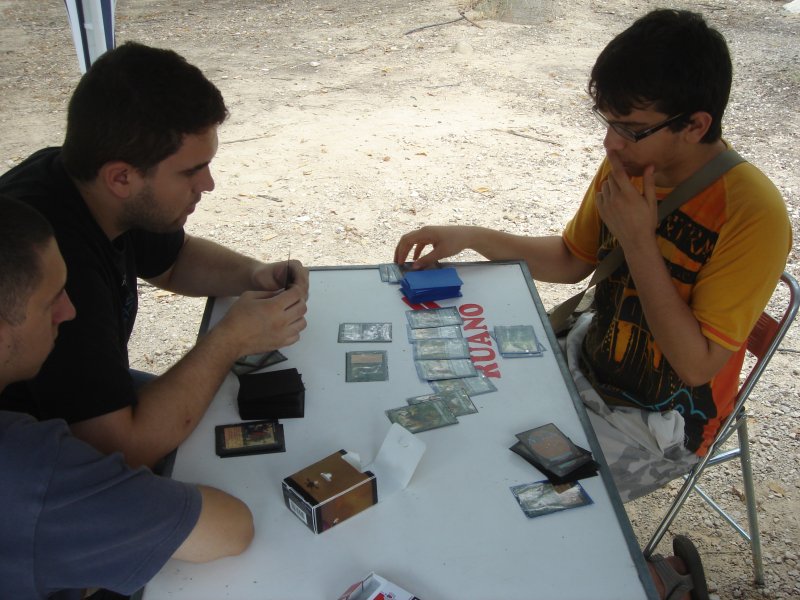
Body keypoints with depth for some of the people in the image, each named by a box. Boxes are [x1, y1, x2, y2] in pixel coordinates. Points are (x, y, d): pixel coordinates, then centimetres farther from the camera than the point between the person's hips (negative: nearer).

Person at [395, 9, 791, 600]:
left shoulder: (753, 214, -27)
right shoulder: (629, 163, -8)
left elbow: (697, 363, -24)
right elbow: (571, 260, 6)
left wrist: (639, 240, -29)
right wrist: (471, 237, -8)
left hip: (661, 419, -6)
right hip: (588, 365, 7)